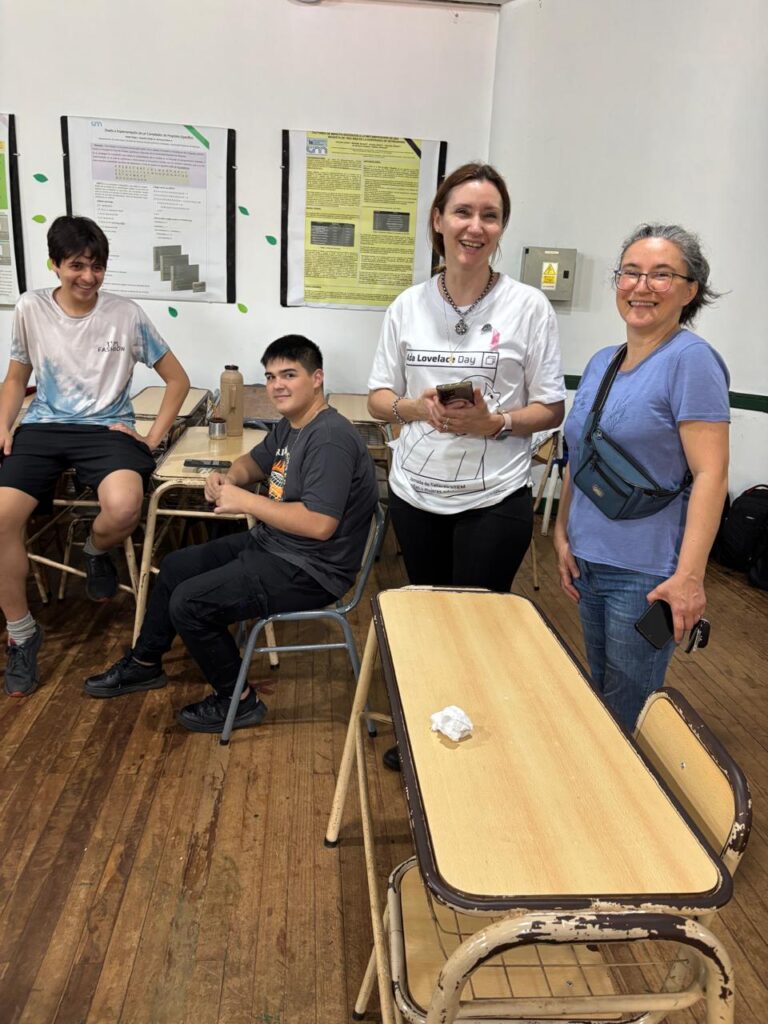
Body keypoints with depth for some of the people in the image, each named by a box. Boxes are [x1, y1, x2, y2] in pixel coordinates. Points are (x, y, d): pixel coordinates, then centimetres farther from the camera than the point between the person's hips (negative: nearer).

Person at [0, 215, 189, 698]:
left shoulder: (127, 314, -2)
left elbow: (178, 379, 4)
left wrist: (153, 438, -4)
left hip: (107, 428, -2)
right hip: (43, 427, 2)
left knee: (124, 508, -35)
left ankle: (95, 551, 6)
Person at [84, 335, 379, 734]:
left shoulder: (330, 438, -25)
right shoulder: (290, 425, 8)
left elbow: (320, 524, -32)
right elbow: (255, 461, 26)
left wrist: (244, 501, -23)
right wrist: (229, 478, 1)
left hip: (308, 571, -11)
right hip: (269, 544, 11)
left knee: (188, 603, -15)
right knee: (175, 566, 18)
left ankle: (237, 701, 6)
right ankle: (145, 664, 37)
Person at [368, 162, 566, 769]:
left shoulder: (528, 307, -6)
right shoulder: (408, 306, 2)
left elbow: (551, 409, -3)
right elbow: (379, 397, 5)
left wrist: (495, 422, -22)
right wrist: (417, 407, -16)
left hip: (494, 498, -3)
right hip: (416, 492, 3)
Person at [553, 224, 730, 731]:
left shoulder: (691, 359, -12)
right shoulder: (601, 362, 9)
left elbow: (710, 473, -18)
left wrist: (689, 576, -23)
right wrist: (563, 533, 8)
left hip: (646, 572, -7)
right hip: (589, 560, 7)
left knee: (629, 717, 5)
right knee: (598, 696, 21)